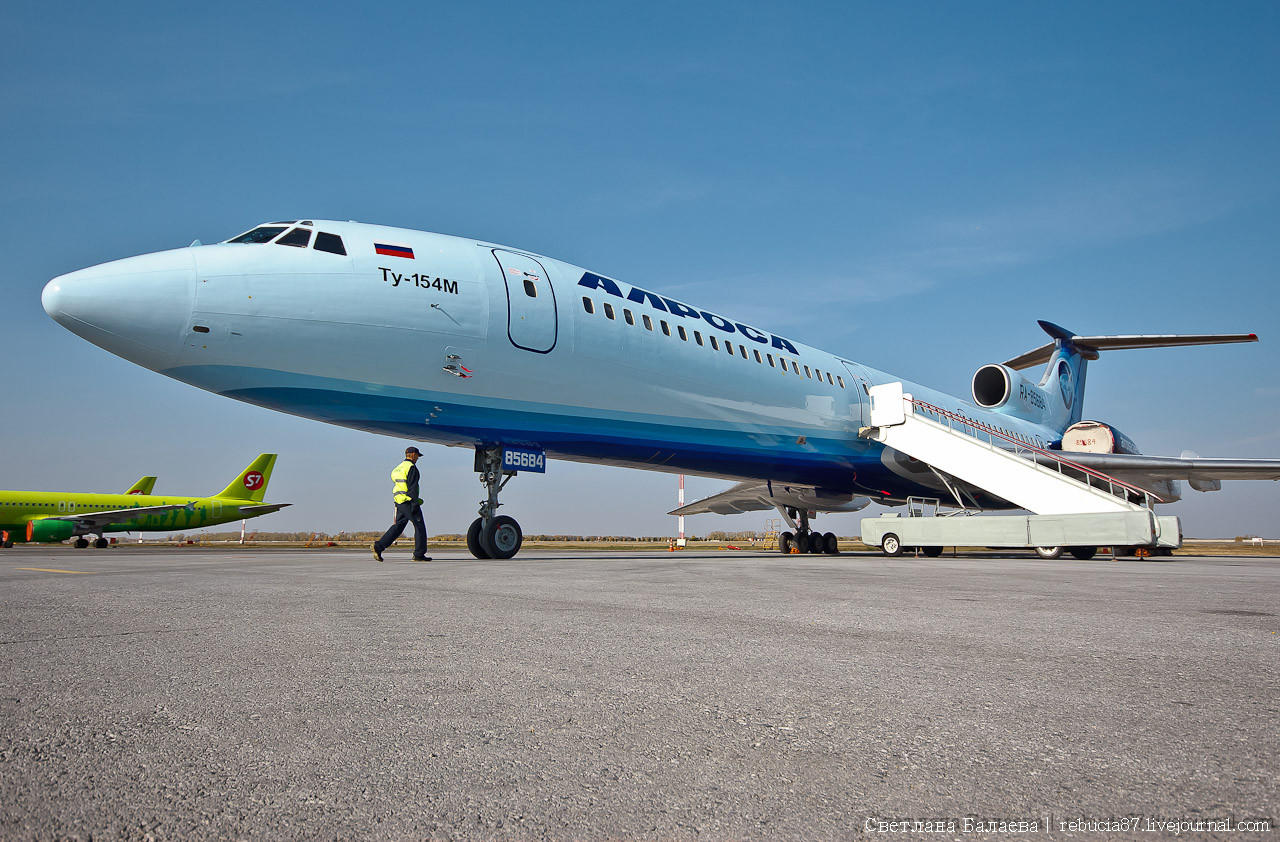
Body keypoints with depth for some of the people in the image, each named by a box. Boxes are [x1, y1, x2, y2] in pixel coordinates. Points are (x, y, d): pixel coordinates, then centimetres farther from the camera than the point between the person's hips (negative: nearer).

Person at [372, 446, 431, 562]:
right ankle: (419, 554, 2)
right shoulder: (411, 467, -10)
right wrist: (415, 504, -20)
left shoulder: (398, 468, 19)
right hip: (408, 502, -9)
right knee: (419, 526, 0)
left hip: (399, 503, 9)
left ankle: (379, 546, -3)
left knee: (397, 526, 9)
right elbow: (412, 487, -18)